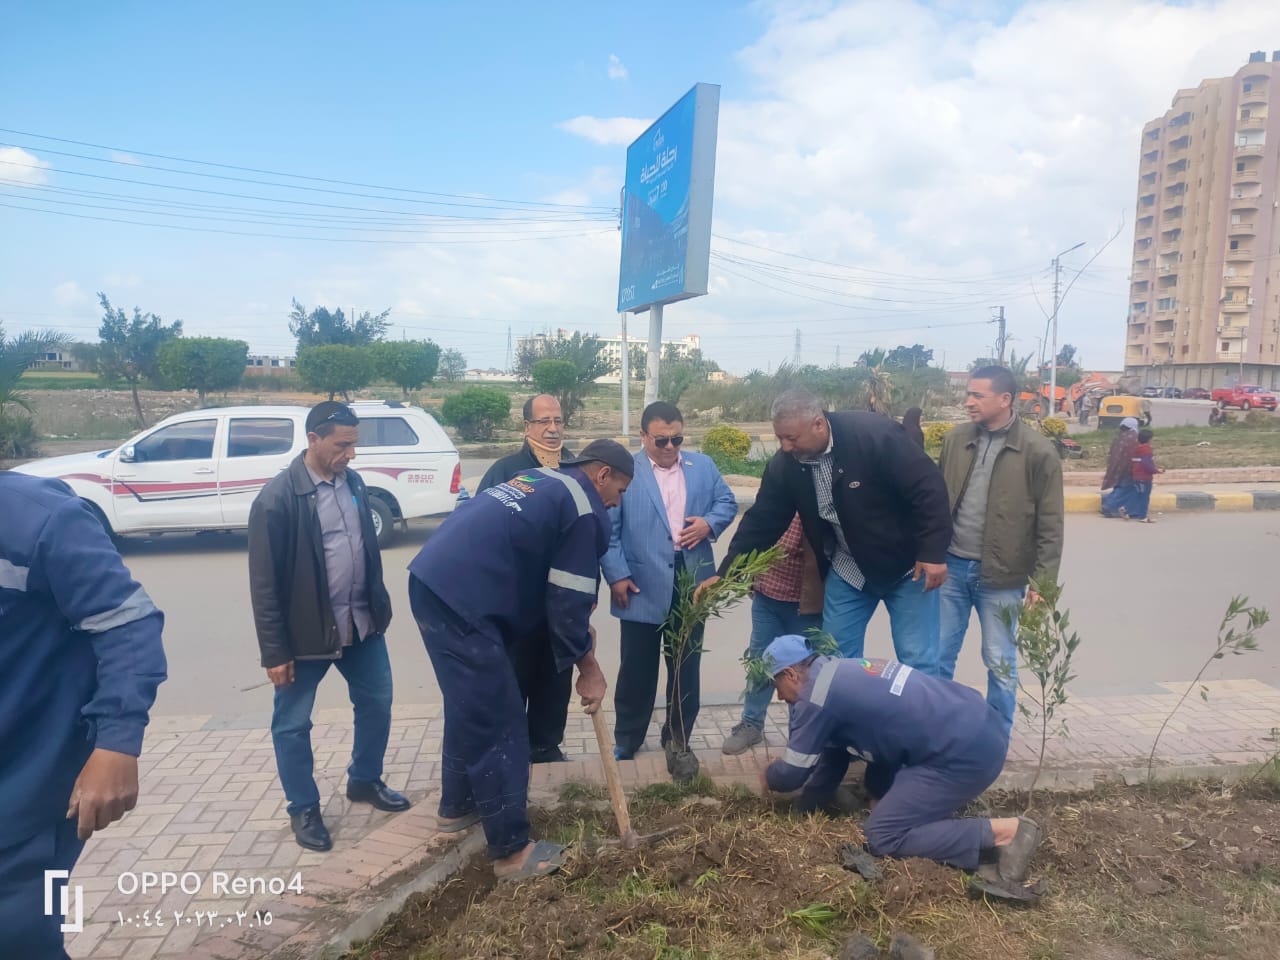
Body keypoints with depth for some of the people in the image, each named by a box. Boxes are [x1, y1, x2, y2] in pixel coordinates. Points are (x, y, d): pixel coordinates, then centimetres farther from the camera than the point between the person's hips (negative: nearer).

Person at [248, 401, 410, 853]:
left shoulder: (352, 482, 1)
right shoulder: (277, 498, -19)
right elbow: (264, 584, -16)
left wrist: (377, 606, 15)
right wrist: (275, 651, -14)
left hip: (361, 622, 6)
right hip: (306, 631, -6)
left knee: (377, 702, 17)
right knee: (293, 724, 10)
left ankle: (364, 781, 39)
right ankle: (303, 809, 29)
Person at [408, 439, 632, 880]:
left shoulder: (543, 481, 23)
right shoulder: (586, 510, -5)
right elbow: (568, 600, -5)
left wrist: (577, 635, 31)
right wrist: (588, 666, 7)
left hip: (433, 580, 10)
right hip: (461, 598, -10)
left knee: (469, 707, 25)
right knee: (499, 724, 1)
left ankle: (457, 806, 41)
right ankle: (511, 850, 11)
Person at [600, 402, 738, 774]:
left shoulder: (703, 466, 9)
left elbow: (727, 502, 13)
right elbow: (607, 528, -6)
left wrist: (710, 522, -9)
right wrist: (617, 575, -13)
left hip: (692, 583, 3)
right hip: (643, 588, -3)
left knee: (686, 668, 12)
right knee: (637, 670, 8)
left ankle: (678, 739, 27)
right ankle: (626, 741, 24)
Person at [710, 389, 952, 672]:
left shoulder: (875, 434, -26)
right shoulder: (784, 464, -10)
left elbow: (929, 489, -22)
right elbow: (762, 520, -4)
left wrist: (933, 553, -23)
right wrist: (726, 574, -9)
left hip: (907, 564, -4)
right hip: (847, 571, 5)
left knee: (917, 662, 0)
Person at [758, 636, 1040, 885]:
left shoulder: (816, 696, -10)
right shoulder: (841, 673, 17)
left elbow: (792, 774, -2)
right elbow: (833, 753, 27)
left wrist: (769, 777, 21)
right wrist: (807, 805, 32)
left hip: (967, 753, -10)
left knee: (882, 838, -5)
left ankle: (1004, 832, -7)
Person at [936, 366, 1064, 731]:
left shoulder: (1038, 451, -8)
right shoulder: (955, 440, 3)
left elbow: (1050, 526, -7)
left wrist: (1042, 582, -10)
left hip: (1001, 576, -3)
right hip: (951, 567, 4)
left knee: (1000, 664, 10)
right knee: (938, 656, 11)